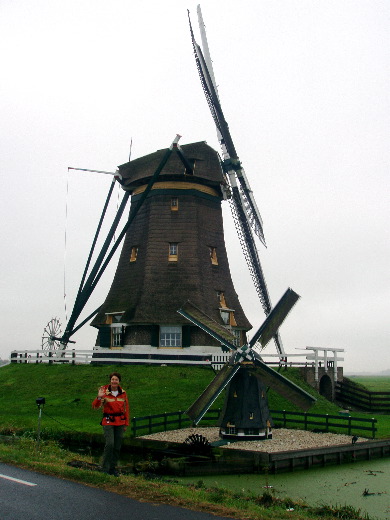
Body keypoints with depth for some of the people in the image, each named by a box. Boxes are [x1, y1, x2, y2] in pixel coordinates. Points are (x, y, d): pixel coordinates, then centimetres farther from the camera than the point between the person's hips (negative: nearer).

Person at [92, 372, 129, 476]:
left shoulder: (123, 393, 5)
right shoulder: (105, 392, -6)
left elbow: (126, 409, 13)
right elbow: (95, 407, -12)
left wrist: (126, 423, 13)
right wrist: (99, 398, -30)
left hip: (120, 422, 4)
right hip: (108, 421, -4)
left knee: (117, 447, 6)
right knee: (110, 444, -17)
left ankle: (113, 468, 20)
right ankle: (105, 468, -3)